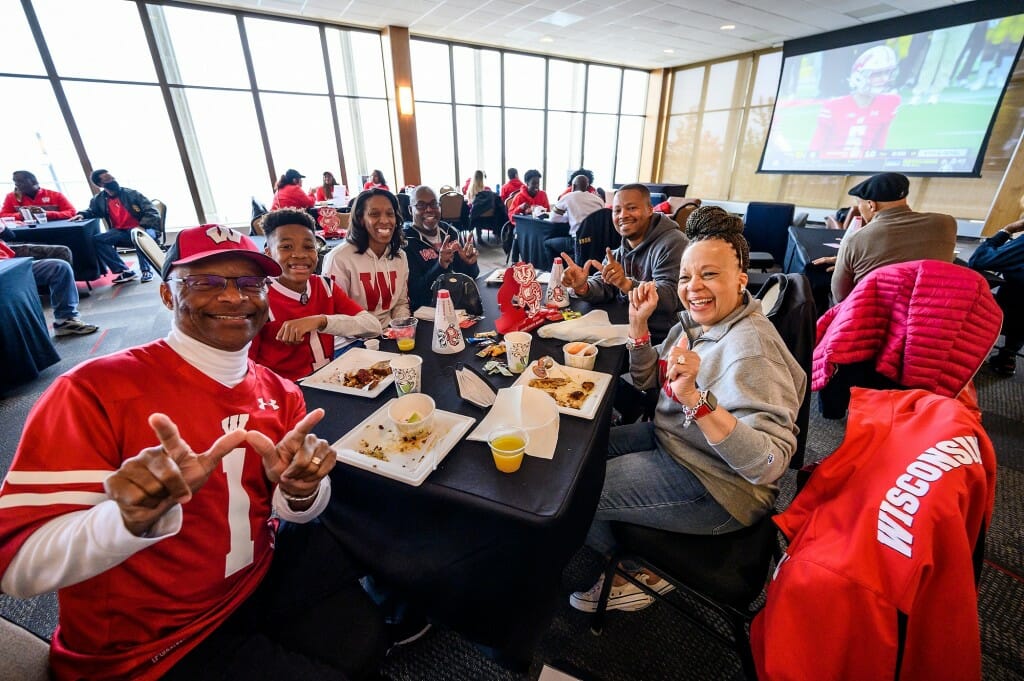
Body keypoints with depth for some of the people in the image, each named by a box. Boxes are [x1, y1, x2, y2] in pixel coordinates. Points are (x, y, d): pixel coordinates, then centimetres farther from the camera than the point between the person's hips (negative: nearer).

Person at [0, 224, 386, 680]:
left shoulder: (278, 391, -5)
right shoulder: (94, 390, -21)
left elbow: (294, 511, -2)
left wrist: (301, 490, -25)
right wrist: (134, 519, -42)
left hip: (263, 575, 5)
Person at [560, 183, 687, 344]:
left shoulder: (672, 243, -14)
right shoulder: (619, 252, 10)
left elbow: (671, 298, -24)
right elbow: (603, 289, 1)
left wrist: (627, 284, -40)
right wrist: (582, 288, -21)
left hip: (660, 340, -6)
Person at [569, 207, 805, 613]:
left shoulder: (750, 350, -27)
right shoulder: (695, 319, -1)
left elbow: (769, 465, -33)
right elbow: (648, 380, 8)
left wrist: (694, 398, -44)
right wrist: (639, 323, -7)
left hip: (718, 489, -9)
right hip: (670, 438, 9)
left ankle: (639, 573, 19)